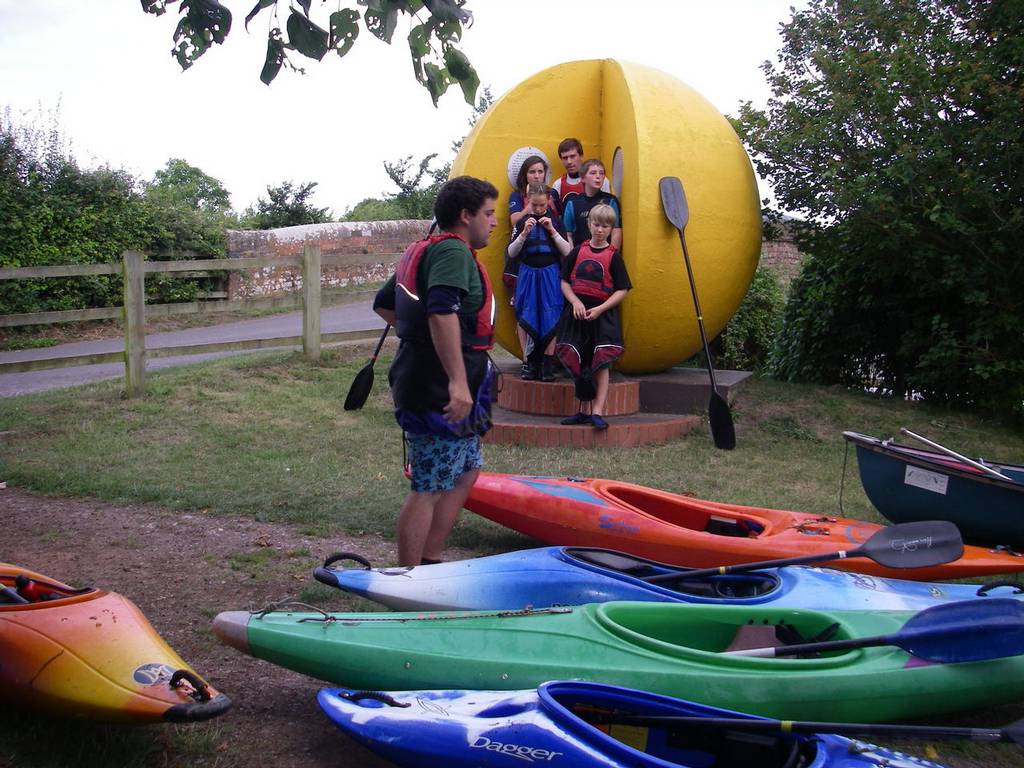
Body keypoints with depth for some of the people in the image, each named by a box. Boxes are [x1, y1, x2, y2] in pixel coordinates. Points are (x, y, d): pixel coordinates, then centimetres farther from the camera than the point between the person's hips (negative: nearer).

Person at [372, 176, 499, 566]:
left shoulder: (420, 251, 18)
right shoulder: (452, 251, -14)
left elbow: (383, 304, 29)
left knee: (467, 471, 20)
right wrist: (458, 381, -34)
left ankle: (429, 562, 26)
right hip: (440, 392, -11)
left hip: (428, 385, 11)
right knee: (428, 488, -4)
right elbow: (442, 312, -31)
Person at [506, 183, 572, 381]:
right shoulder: (522, 222, 3)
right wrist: (524, 233, -14)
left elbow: (567, 252, -2)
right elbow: (511, 253, 0)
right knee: (525, 318, 1)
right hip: (527, 274, 1)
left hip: (550, 274, -1)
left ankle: (548, 363, 1)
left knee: (551, 318, -5)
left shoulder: (555, 221, 2)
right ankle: (528, 362, 9)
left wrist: (552, 231, -12)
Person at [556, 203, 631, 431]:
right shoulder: (578, 251, 5)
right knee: (578, 363, 7)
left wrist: (600, 309, -15)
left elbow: (622, 290, -5)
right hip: (577, 312, 3)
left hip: (603, 314, -3)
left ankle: (597, 412, -4)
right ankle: (583, 410, 17)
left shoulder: (613, 256, -3)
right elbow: (564, 282, 6)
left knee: (600, 364, -4)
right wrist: (575, 301, -10)